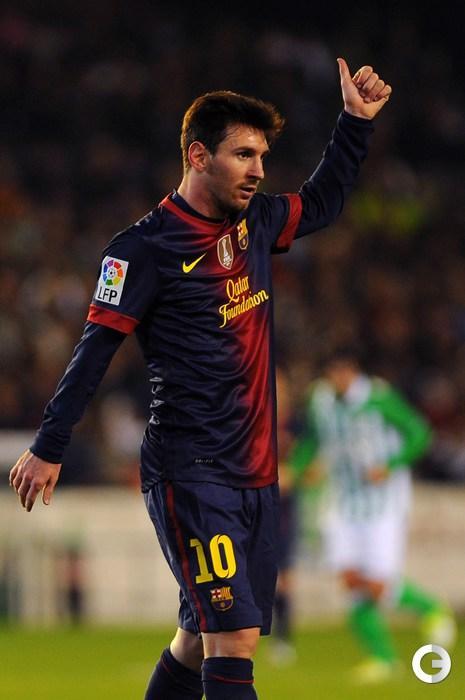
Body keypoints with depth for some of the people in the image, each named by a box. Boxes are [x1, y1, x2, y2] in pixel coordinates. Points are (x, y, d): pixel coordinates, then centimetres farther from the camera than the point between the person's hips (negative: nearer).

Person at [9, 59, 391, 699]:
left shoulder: (255, 222, 11)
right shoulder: (146, 248, -10)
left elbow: (322, 202, 32)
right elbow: (96, 348, -9)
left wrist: (357, 120, 24)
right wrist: (49, 448, -9)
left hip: (255, 473, 7)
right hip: (191, 476, -7)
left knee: (203, 638, 12)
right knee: (234, 636, -16)